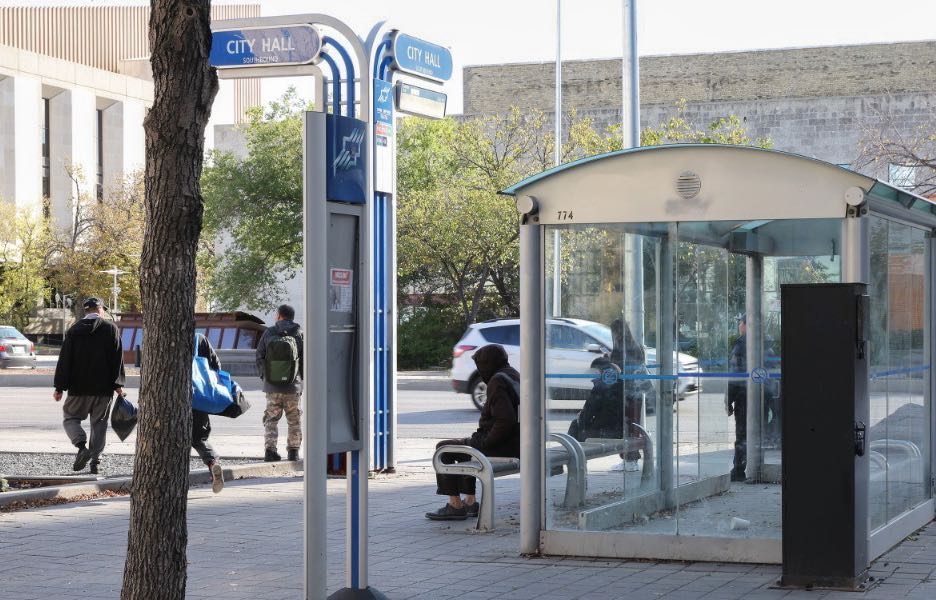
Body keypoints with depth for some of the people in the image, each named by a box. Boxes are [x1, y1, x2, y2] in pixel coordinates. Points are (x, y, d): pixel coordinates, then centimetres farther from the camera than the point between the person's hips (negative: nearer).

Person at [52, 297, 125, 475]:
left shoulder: (74, 330, 3)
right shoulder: (111, 328, -1)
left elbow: (64, 360, 2)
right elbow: (117, 359, -4)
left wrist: (59, 387, 4)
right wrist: (117, 384, 0)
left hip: (78, 388, 0)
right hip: (104, 388, 0)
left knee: (70, 417, 12)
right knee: (99, 423, 9)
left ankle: (81, 445, -12)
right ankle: (95, 460, 5)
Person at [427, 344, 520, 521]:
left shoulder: (497, 382, -17)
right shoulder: (514, 377, 14)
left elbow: (505, 420, -27)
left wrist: (485, 443, -15)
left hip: (501, 446, -10)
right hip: (515, 445, 10)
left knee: (444, 449, 2)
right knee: (464, 445, 31)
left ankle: (455, 505, 1)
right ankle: (469, 501, 27)